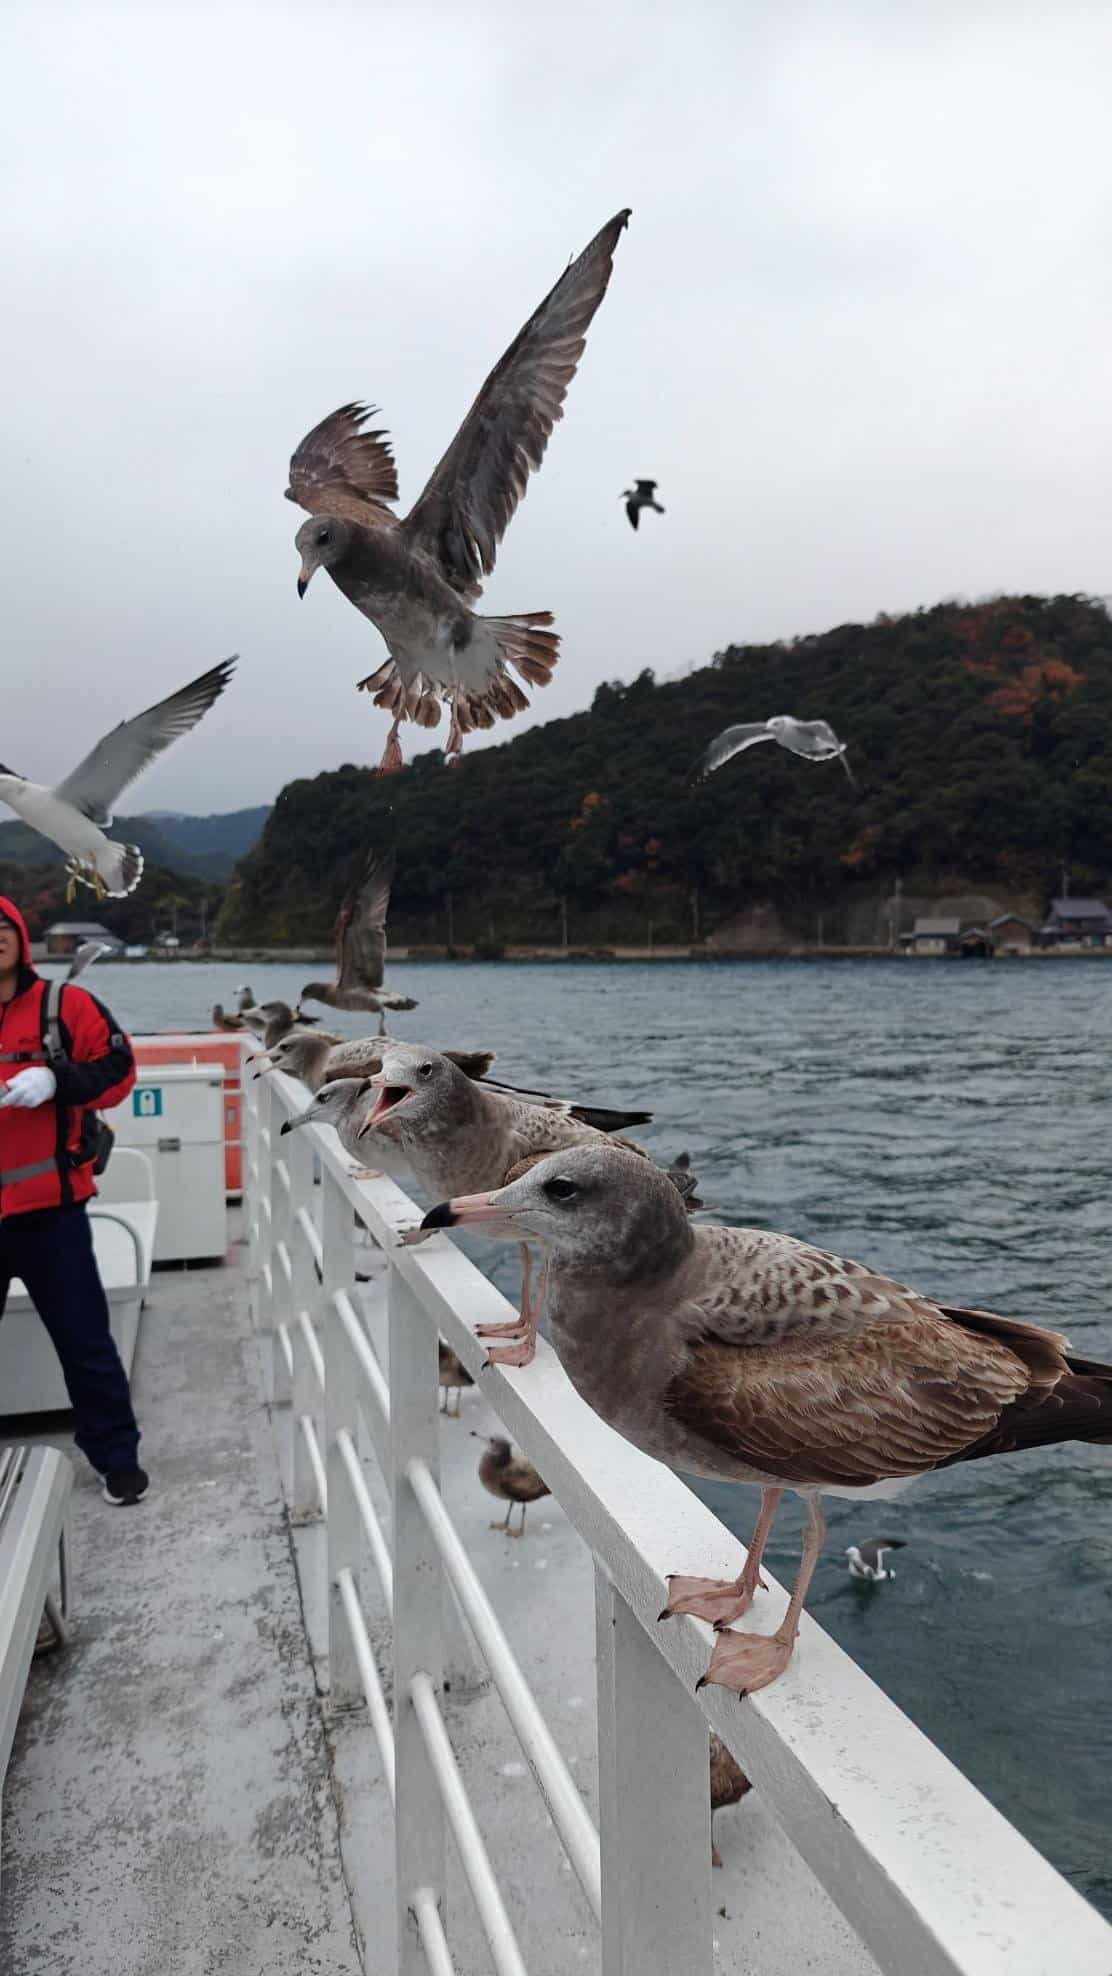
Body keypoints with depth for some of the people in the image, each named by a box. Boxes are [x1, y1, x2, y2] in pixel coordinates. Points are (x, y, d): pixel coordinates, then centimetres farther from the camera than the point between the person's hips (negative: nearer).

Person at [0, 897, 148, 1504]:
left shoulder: (65, 1005, -2)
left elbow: (117, 1071, -4)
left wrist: (55, 1079, -19)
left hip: (49, 1207, -2)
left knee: (84, 1339, 7)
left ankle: (116, 1457, 21)